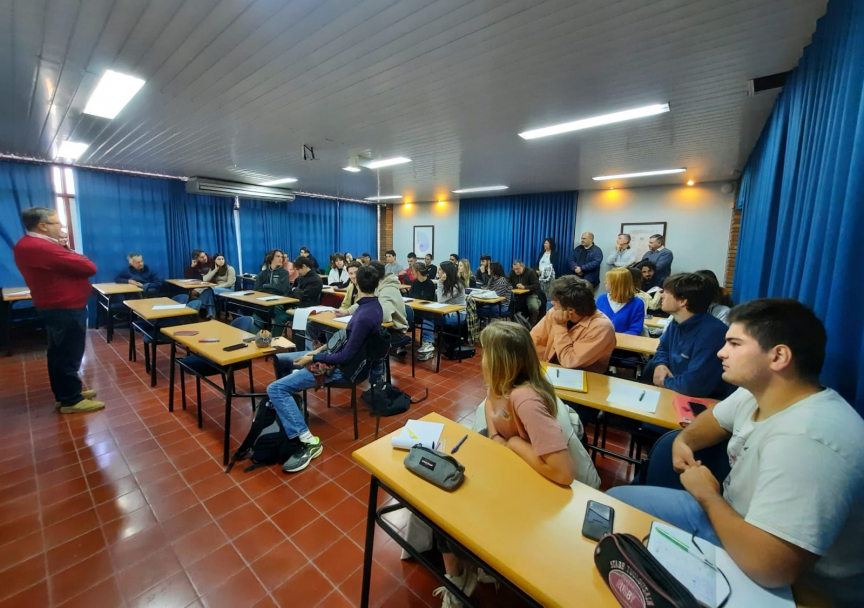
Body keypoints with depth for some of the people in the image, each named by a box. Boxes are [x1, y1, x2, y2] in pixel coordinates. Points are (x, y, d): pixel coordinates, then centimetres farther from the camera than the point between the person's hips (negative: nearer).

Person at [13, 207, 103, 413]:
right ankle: (71, 401, 9)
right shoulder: (42, 248, -24)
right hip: (66, 309, -11)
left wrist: (70, 256, -9)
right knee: (70, 356, -1)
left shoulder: (27, 245, 11)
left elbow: (65, 265, 11)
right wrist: (76, 258, 0)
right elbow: (89, 267, -22)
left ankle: (64, 394, 30)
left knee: (59, 354, 18)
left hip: (55, 307, 11)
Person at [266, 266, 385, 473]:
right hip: (337, 352, 10)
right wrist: (323, 347, 5)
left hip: (341, 367, -10)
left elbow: (345, 357, -24)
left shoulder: (364, 316, -29)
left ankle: (308, 442, -14)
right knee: (280, 359, 18)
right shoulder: (373, 305, 1)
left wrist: (313, 358, -14)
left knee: (274, 389, -17)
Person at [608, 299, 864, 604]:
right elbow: (716, 417, 15)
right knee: (614, 498, 7)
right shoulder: (757, 393, -7)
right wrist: (684, 439, -4)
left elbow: (768, 568, -39)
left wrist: (707, 494, -22)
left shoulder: (804, 441, -37)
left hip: (786, 587, -7)